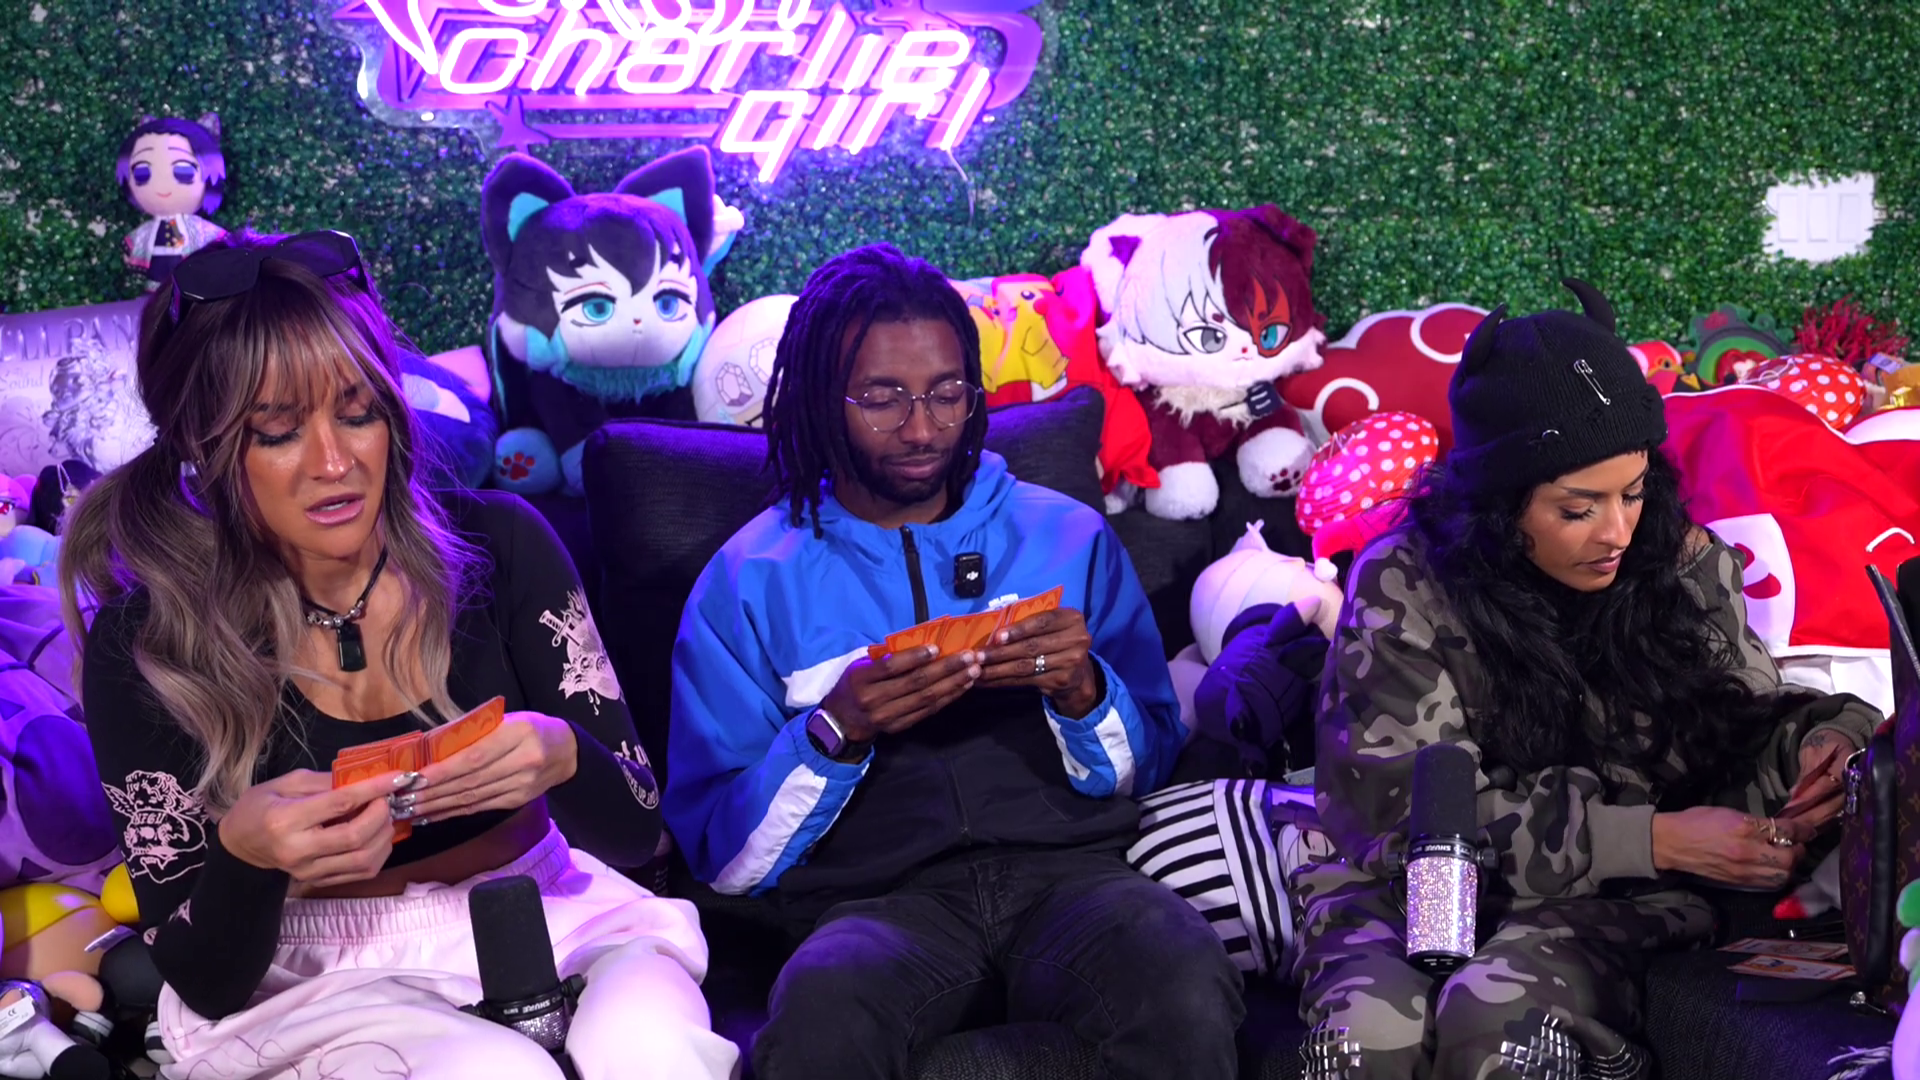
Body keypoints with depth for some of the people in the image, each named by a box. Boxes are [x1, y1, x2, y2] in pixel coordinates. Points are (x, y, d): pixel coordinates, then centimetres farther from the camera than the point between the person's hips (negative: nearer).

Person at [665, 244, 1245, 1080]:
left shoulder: (1069, 537, 14)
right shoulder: (751, 580, 9)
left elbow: (1150, 772, 14)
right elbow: (721, 854, 3)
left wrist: (1084, 694, -7)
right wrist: (835, 732, -14)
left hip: (1068, 866, 2)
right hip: (878, 898, -1)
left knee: (1182, 980, -33)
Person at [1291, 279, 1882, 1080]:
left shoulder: (1685, 568, 1)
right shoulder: (1404, 588, -8)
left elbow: (1741, 729, 11)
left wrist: (1825, 738, -14)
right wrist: (1654, 840, -18)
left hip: (1603, 902, 1)